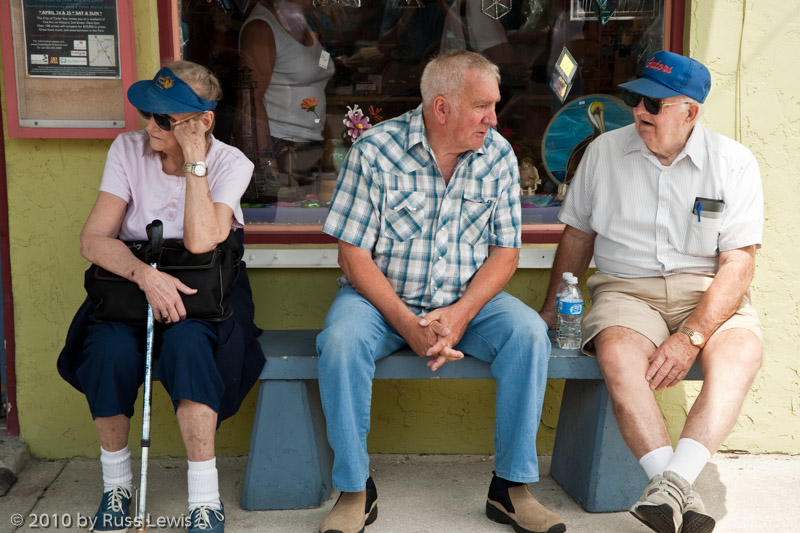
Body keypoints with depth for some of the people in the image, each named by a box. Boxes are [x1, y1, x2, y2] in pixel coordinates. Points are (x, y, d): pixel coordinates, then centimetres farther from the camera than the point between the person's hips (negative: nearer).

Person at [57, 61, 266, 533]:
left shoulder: (230, 164, -8)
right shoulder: (129, 150, -3)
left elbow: (201, 241, -25)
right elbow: (93, 239, -12)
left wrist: (193, 161, -22)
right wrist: (145, 273, -29)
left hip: (202, 294, -2)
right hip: (130, 285, 2)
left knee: (186, 345, -35)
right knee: (110, 351, -30)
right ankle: (116, 482, -5)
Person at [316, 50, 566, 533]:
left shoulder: (498, 155, -1)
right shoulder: (375, 150, -11)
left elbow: (505, 253, 0)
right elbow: (353, 254, -11)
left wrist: (461, 314, -18)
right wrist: (407, 325, -22)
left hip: (468, 300, 2)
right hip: (381, 296, -2)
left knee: (529, 333, -24)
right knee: (342, 340, -32)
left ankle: (512, 485, -12)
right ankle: (355, 490, -15)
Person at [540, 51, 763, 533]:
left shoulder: (734, 163, -1)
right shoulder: (604, 152, 6)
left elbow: (738, 264, -7)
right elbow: (578, 235, 17)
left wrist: (691, 337, -20)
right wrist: (552, 309, 13)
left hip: (707, 291, 0)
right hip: (626, 288, 1)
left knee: (741, 352, -33)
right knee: (617, 351, -34)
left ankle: (672, 484, -44)